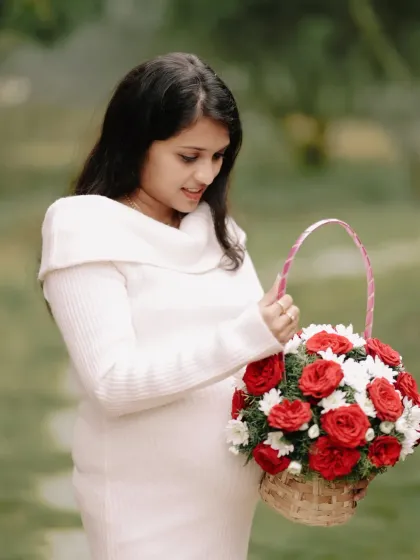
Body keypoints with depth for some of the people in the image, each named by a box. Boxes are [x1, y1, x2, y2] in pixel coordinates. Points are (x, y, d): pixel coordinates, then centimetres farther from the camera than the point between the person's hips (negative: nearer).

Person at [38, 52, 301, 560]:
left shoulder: (217, 229, 11)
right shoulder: (87, 231, -9)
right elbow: (113, 383, -18)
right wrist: (244, 338, -26)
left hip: (230, 490, 6)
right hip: (148, 499, -6)